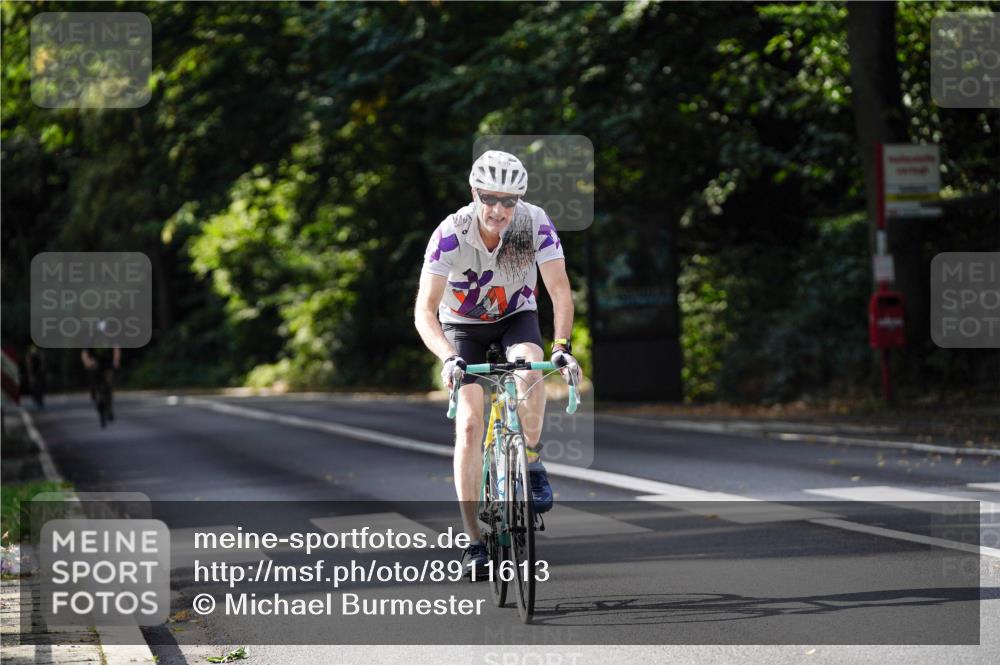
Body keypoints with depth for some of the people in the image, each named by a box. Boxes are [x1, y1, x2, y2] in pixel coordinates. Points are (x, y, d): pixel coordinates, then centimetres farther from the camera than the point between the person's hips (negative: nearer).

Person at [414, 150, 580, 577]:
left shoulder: (536, 224, -26)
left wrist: (561, 345, -43)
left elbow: (560, 290, -27)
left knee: (530, 370, -34)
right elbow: (424, 310, -32)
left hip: (516, 316, 1)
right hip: (463, 323, -1)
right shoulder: (451, 233, -30)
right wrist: (447, 358, -49)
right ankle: (474, 541, -7)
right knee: (469, 423, -13)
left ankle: (532, 463, -10)